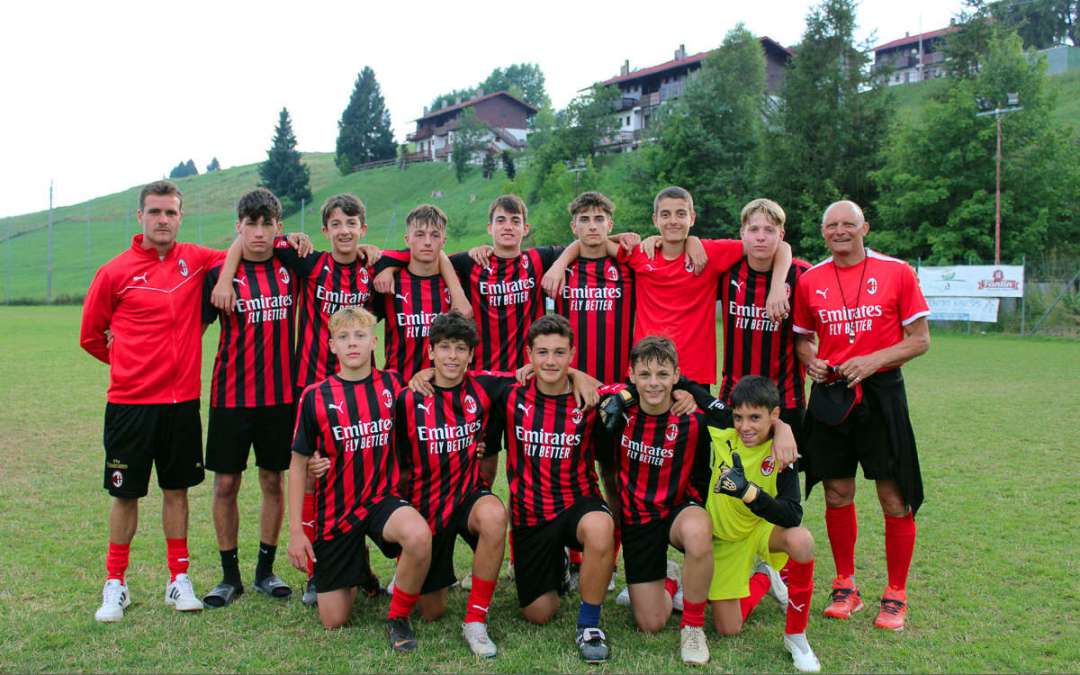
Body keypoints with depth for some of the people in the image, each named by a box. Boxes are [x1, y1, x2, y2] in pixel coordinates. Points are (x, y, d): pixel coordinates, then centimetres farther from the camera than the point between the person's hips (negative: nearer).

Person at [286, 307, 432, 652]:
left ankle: (398, 618, -9)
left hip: (382, 500, 0)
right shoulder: (315, 396, -7)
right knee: (334, 621, 5)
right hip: (335, 511, 0)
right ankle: (357, 568, 38)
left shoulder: (391, 385, -2)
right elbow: (299, 464, 0)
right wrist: (296, 531, -3)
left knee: (419, 536, -36)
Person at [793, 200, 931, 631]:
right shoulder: (810, 280, 5)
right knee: (837, 494, 8)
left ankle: (896, 595, 17)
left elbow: (920, 340, -2)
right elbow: (802, 337, 16)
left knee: (895, 498, 1)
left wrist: (872, 360, -16)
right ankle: (845, 586, 24)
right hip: (831, 393, 2)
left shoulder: (896, 271, -3)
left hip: (881, 390, -2)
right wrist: (811, 361, -5)